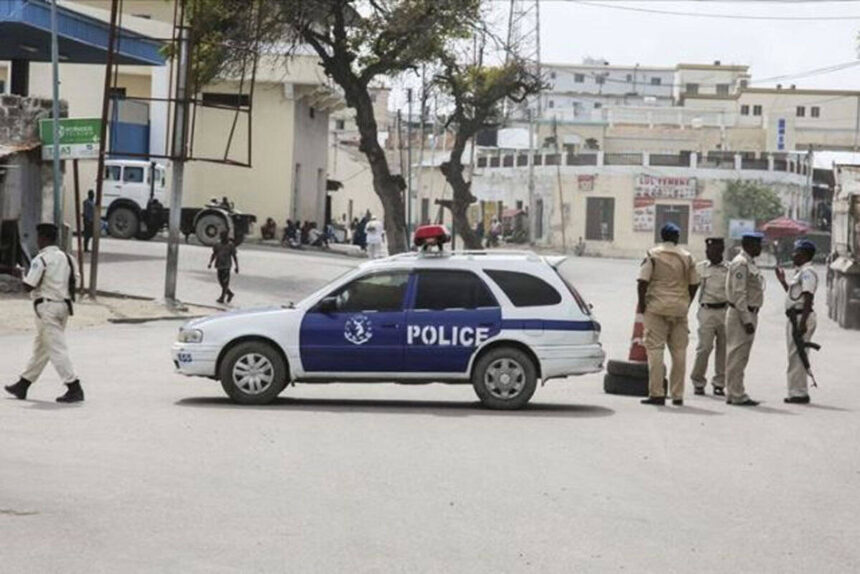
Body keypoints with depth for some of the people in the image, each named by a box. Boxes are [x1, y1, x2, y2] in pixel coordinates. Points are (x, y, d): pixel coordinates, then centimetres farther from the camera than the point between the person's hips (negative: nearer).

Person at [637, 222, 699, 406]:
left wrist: (641, 303, -2)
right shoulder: (687, 257, 6)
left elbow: (643, 281, -11)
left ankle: (656, 393, -8)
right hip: (679, 308, 3)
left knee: (655, 349, -2)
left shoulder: (653, 255, -4)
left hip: (657, 308, -3)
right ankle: (677, 395, 9)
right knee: (679, 351, 8)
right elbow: (694, 284, 7)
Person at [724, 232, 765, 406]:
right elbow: (739, 294, -20)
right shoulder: (740, 263, -14)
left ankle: (735, 393, 16)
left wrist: (751, 318, 18)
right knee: (737, 356, -7)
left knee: (741, 357, 12)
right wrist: (747, 320, -23)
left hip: (749, 313, 10)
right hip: (740, 314, -10)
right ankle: (736, 395, -7)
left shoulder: (750, 263, 18)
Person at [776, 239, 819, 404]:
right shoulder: (800, 272, 18)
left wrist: (802, 322, -27)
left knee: (797, 356, -9)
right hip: (794, 316, 11)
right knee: (795, 355, 14)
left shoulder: (807, 273, -14)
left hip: (802, 316, -11)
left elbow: (808, 299, -22)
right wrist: (783, 281, 21)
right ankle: (798, 392, 20)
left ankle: (798, 393, -7)